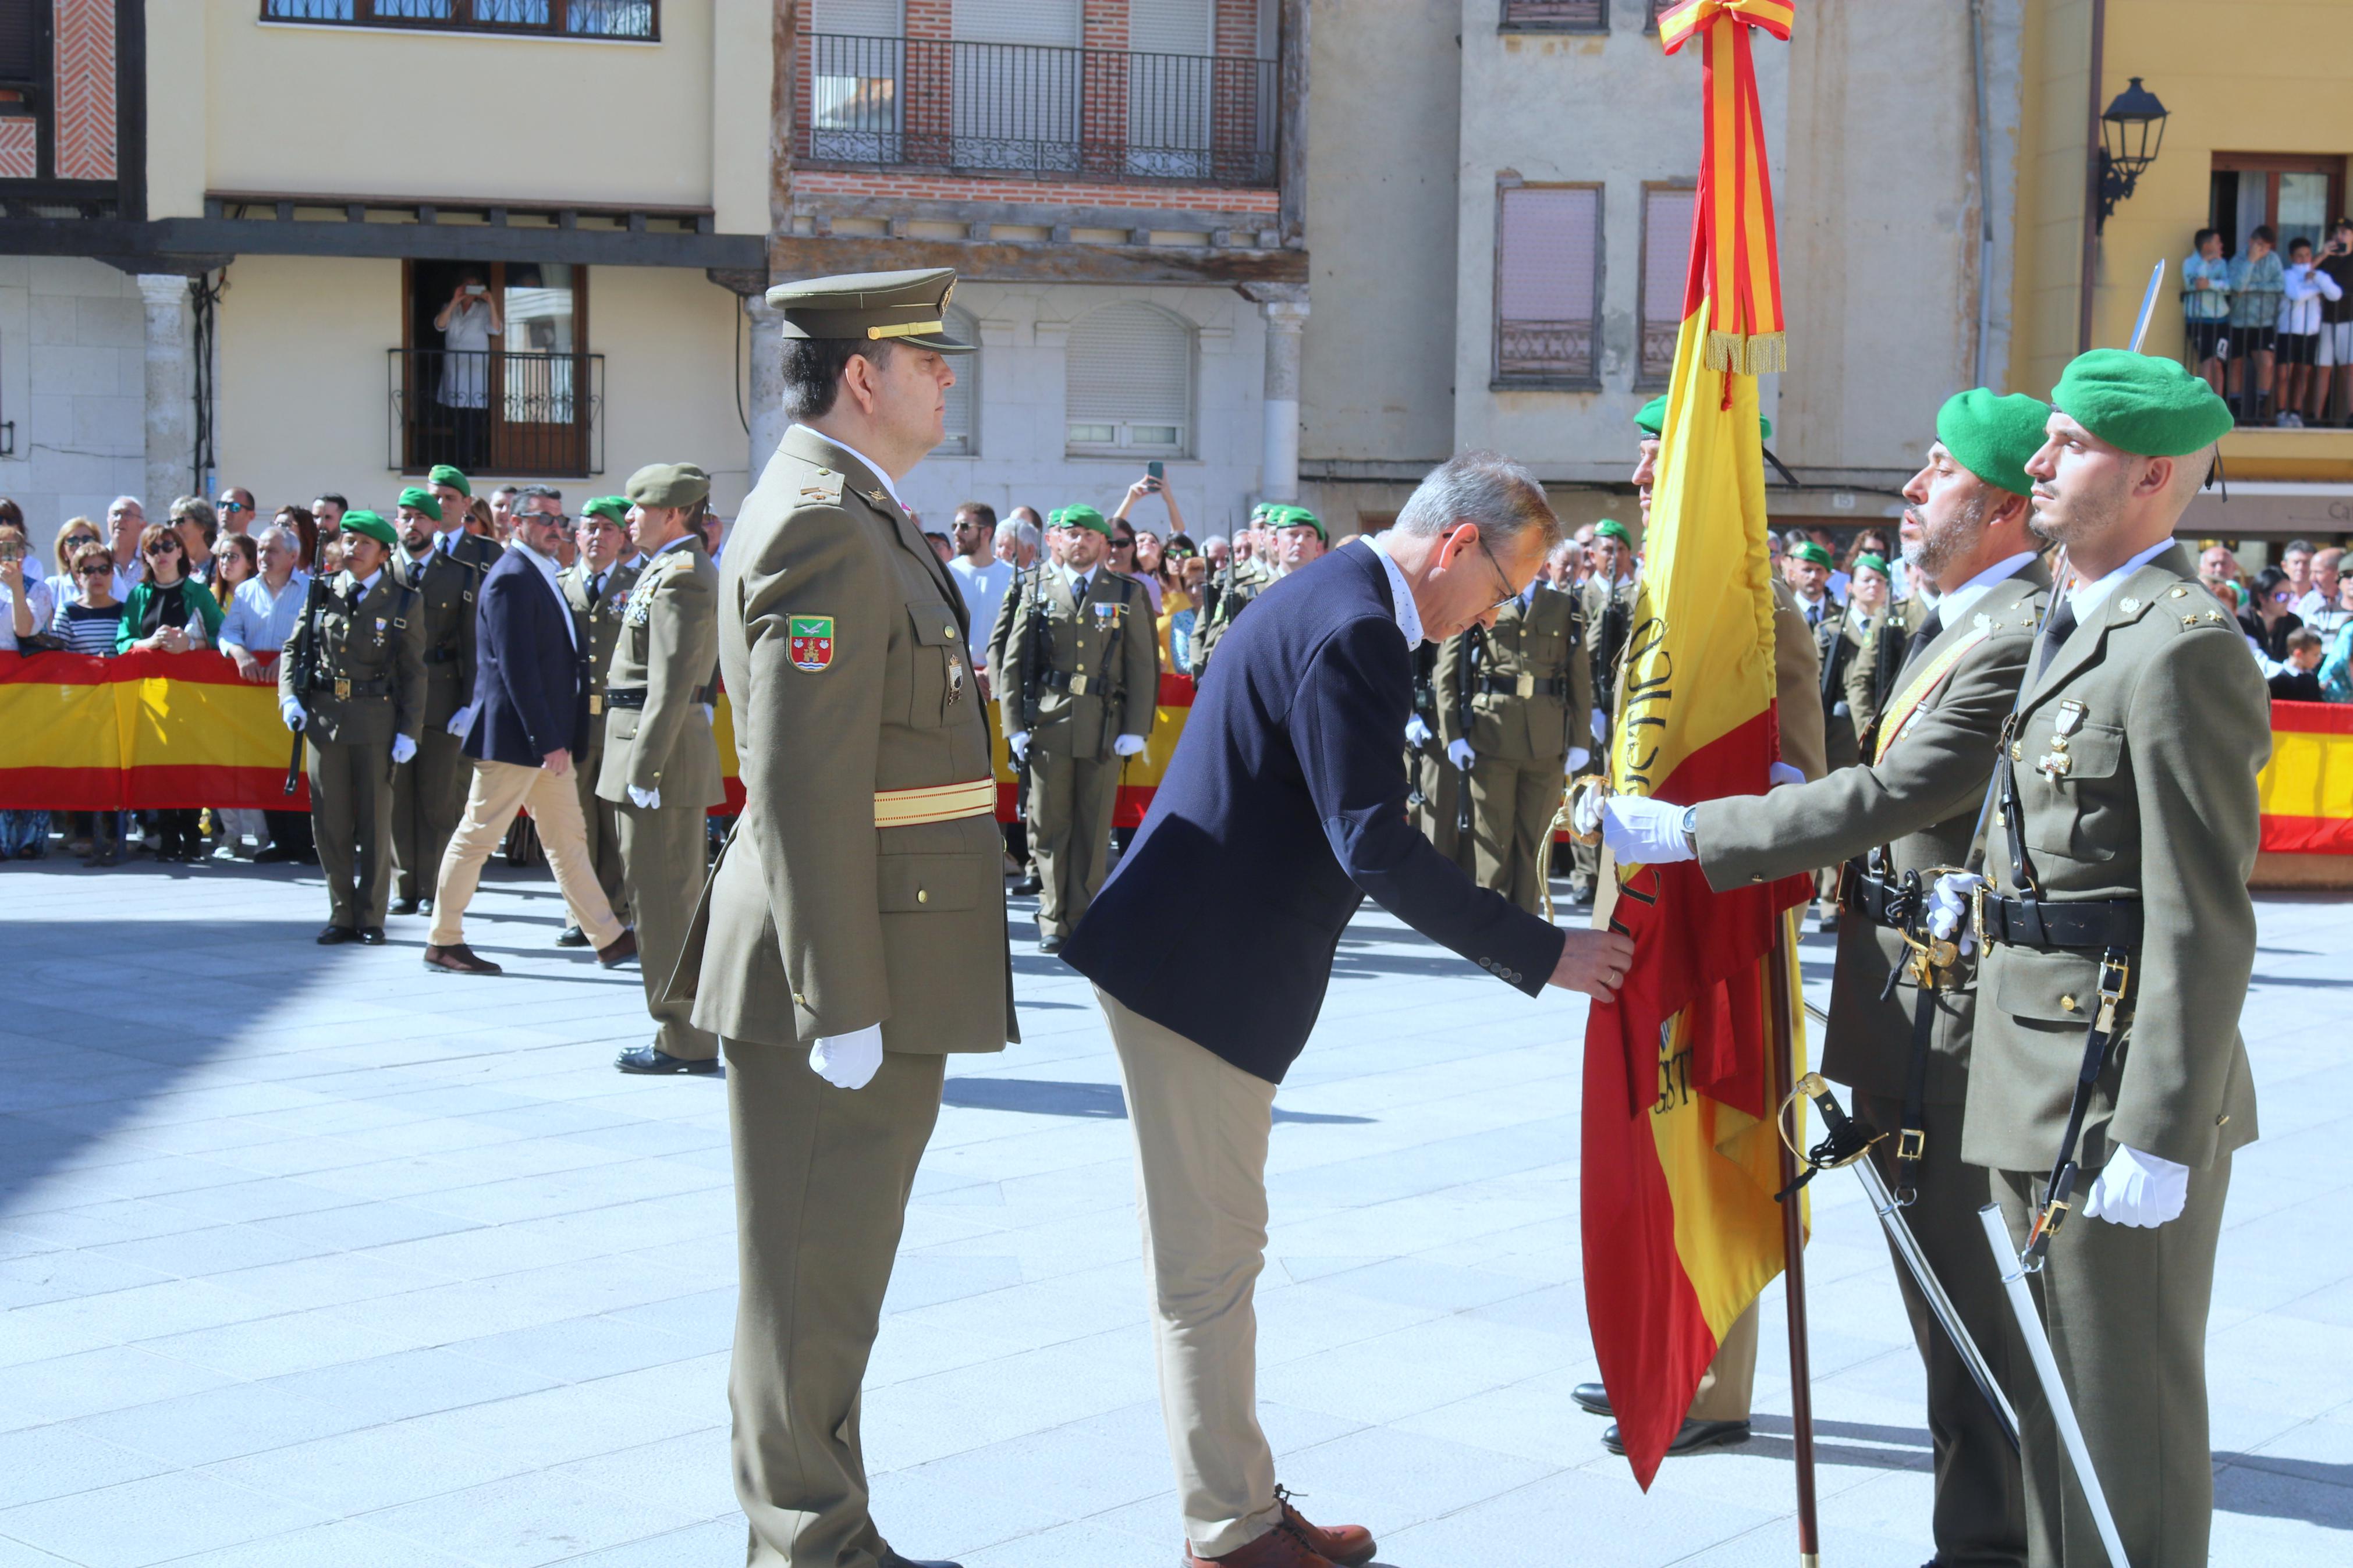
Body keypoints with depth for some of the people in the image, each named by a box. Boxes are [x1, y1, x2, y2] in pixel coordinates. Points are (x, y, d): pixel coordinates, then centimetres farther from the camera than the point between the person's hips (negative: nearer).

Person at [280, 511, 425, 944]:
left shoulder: (402, 602, 2)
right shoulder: (321, 594, 8)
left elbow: (414, 671, 1)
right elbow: (293, 648, 13)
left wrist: (409, 730, -5)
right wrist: (289, 697, -4)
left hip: (376, 720, -2)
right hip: (323, 717, 2)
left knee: (375, 822, 2)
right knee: (330, 823, 5)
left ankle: (371, 918, 12)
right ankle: (342, 915, 15)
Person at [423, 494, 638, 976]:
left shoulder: (542, 575, 14)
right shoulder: (511, 578, -15)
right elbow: (516, 667, -21)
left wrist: (557, 737, 15)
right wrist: (546, 740, -22)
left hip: (548, 737, 10)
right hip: (515, 736, -10)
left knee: (568, 840, 11)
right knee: (478, 835, 0)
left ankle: (609, 939, 14)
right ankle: (442, 941, 10)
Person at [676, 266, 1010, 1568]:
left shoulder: (851, 512, 16)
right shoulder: (823, 526, -17)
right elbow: (803, 789, -23)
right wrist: (842, 1004, -23)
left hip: (882, 969, 11)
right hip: (846, 967, -11)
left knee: (832, 1267, 17)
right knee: (813, 1275, -1)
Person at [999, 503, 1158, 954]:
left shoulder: (1128, 594, 9)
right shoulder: (1037, 591, 11)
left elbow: (1143, 666, 6)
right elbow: (1013, 663, 9)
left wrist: (1135, 730, -2)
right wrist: (1014, 726, 1)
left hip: (1104, 730, 0)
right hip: (1047, 727, 0)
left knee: (1094, 831, 2)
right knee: (1049, 828, 1)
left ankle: (1083, 920, 10)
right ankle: (1054, 921, 9)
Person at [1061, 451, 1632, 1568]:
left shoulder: (1337, 602, 13)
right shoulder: (1353, 631, -21)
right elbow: (1374, 848, -27)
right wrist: (1543, 954, -22)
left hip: (1206, 960, 11)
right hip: (1198, 973, -11)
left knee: (1217, 1255, 17)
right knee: (1210, 1259, 1)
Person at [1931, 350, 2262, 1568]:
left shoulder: (2181, 648, -17)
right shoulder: (2079, 625, 15)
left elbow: (2203, 919, -21)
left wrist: (2160, 1137, -23)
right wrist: (1986, 894, 9)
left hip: (2121, 1091, -10)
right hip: (2042, 1092, 10)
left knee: (2128, 1404, 1)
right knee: (2054, 1388, 20)